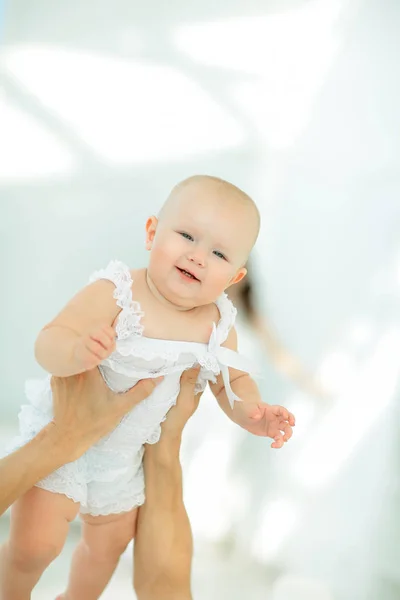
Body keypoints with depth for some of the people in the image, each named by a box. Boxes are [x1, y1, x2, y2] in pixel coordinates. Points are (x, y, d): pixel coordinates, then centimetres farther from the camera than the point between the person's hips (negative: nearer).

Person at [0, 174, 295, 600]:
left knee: (108, 546, 23)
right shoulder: (114, 293, -29)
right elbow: (47, 344, -33)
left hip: (123, 456, 5)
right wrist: (78, 352, -55)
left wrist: (251, 413, -18)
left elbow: (232, 381, 2)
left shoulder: (217, 325, -14)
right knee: (35, 544, -11)